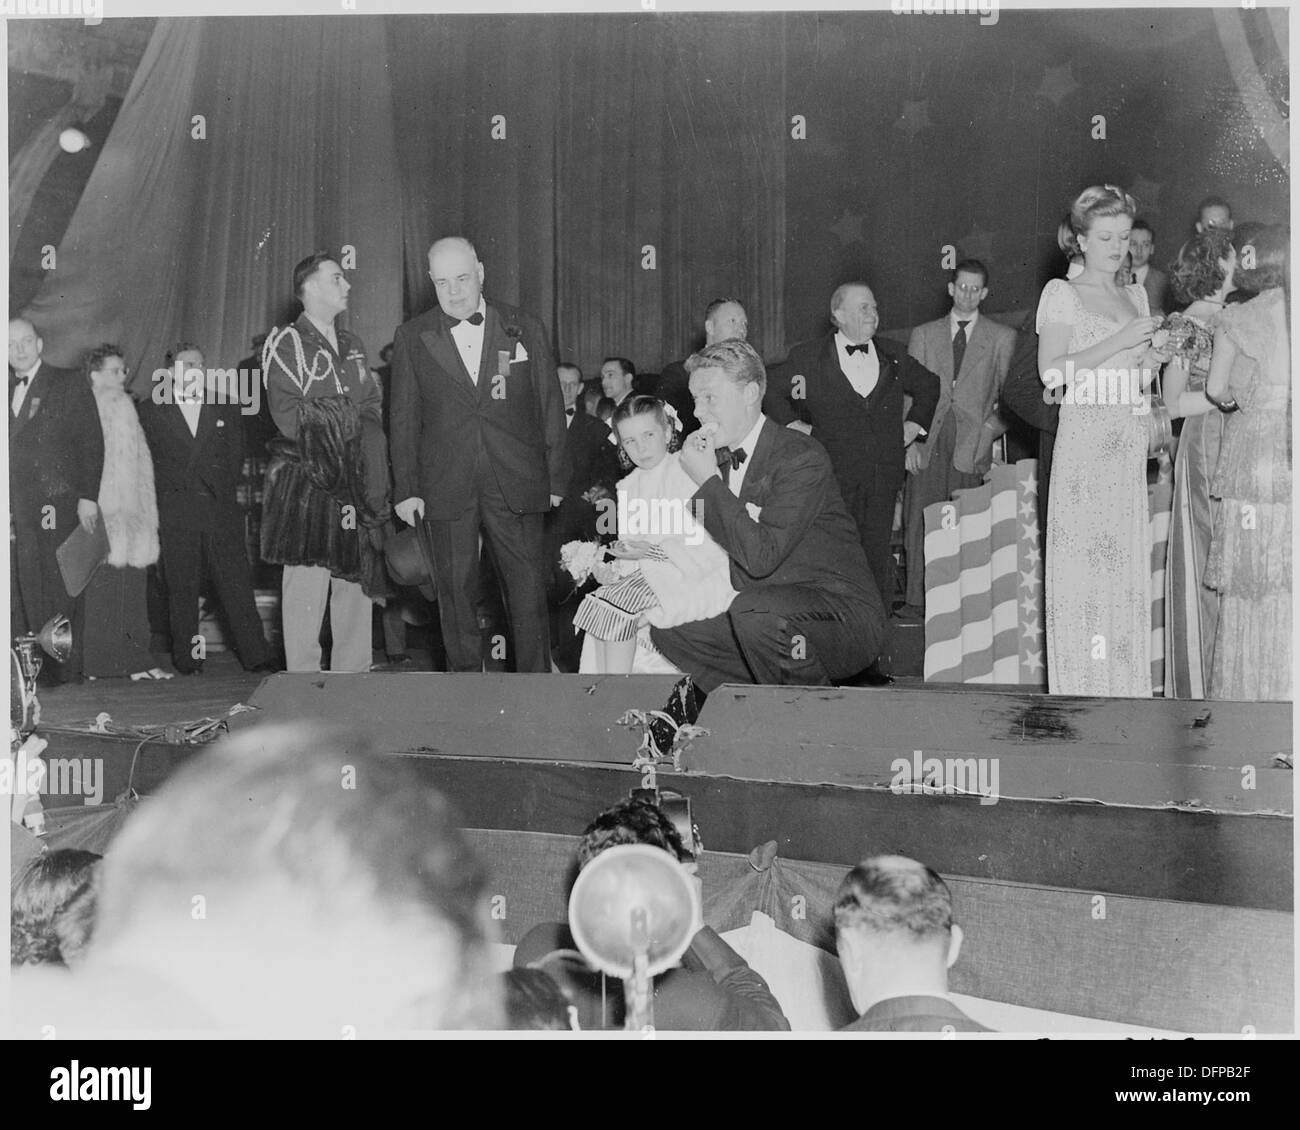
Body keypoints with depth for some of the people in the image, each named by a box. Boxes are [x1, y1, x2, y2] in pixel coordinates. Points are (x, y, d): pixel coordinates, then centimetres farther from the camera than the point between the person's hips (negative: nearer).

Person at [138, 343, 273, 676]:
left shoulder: (225, 405, 11)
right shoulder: (151, 410, 5)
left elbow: (236, 455, 12)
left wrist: (223, 492, 4)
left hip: (221, 509, 1)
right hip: (175, 513, -1)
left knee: (236, 584, -2)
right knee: (181, 588, 2)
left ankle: (256, 657, 0)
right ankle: (187, 658, 12)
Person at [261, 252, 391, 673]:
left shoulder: (352, 346, 19)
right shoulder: (285, 344, -3)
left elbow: (371, 411, 14)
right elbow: (290, 417, -12)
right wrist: (345, 415, -6)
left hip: (355, 485, 6)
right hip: (305, 483, -6)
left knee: (356, 581, 6)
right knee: (307, 584, -7)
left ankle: (353, 676, 14)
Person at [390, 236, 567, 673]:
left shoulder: (524, 328, 6)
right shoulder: (412, 338, 6)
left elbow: (549, 405, 8)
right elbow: (404, 419, 8)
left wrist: (555, 480, 4)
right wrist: (406, 489, 2)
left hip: (516, 486, 0)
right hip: (447, 488, 0)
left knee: (529, 595, 0)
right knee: (456, 596, 5)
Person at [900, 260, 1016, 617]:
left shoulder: (1002, 338, 12)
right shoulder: (923, 335, 16)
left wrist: (991, 429, -5)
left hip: (972, 444, -1)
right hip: (927, 442, 1)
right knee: (919, 524, -5)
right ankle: (916, 600, -1)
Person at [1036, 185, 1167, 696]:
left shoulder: (1135, 297, 18)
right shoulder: (1062, 294, 1)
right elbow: (1051, 372, -11)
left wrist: (1159, 354, 2)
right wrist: (1120, 343, -14)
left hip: (1130, 448, 6)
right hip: (1084, 441, -6)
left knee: (1127, 561, 4)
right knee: (1083, 561, -6)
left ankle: (1125, 687, 9)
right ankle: (1081, 688, -1)